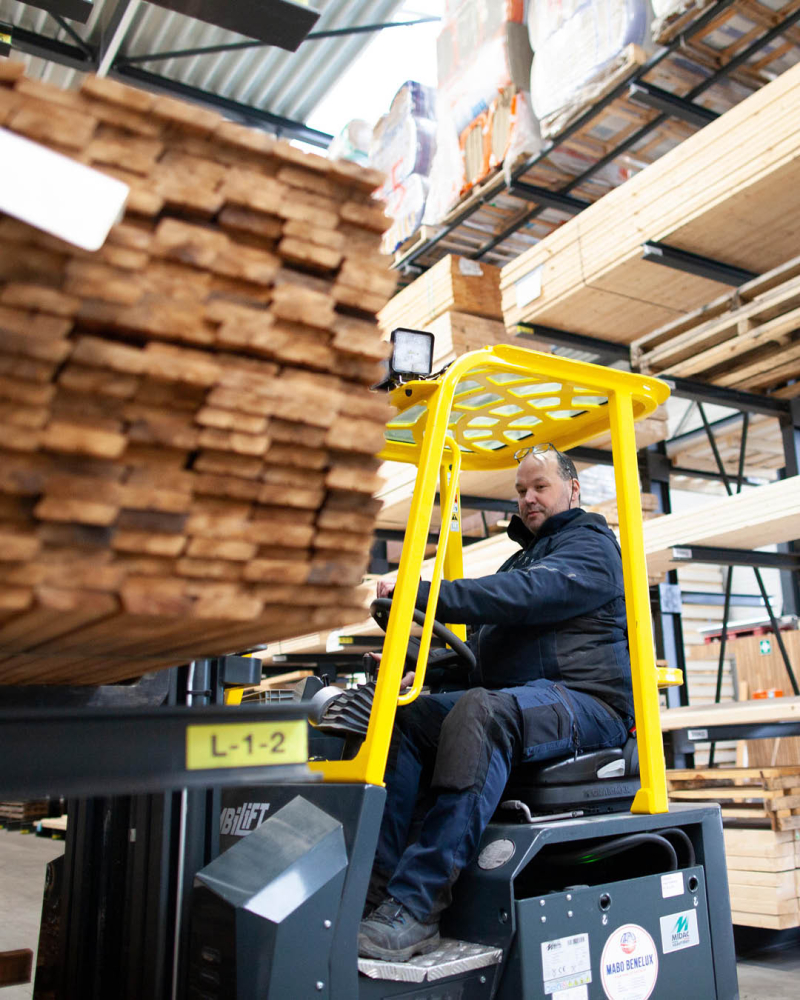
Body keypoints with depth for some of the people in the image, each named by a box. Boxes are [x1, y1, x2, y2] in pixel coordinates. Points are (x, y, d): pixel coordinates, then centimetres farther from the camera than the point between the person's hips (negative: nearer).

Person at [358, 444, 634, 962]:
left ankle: (416, 907, -39)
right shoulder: (522, 557, 29)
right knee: (408, 715, -10)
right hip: (518, 698, 9)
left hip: (586, 702, -9)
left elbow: (524, 596, -20)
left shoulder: (590, 545, 0)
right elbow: (484, 646, 25)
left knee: (482, 711, -36)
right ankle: (377, 883, -20)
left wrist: (422, 592, -28)